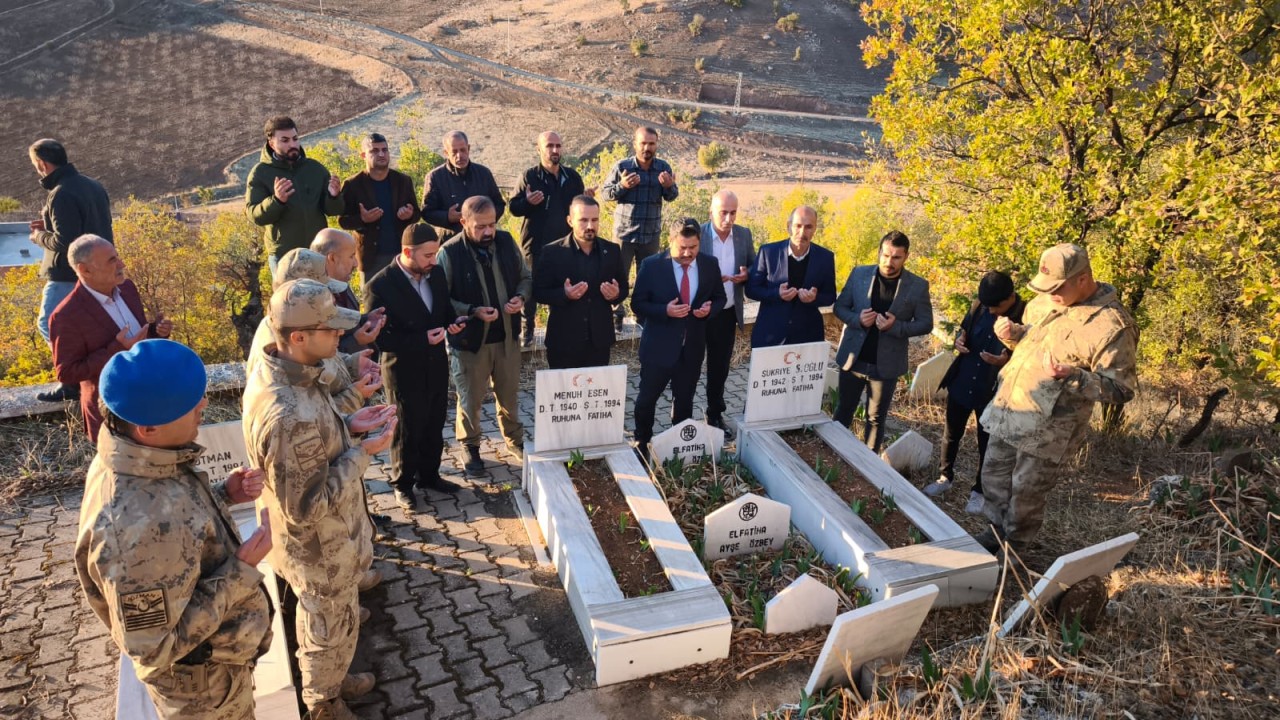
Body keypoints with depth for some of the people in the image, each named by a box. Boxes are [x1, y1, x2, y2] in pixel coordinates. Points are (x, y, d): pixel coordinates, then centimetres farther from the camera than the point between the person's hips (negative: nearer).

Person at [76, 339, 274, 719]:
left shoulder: (140, 461, -14)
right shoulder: (137, 526, -41)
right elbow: (156, 645, -32)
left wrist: (224, 493, -9)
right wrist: (243, 568, -29)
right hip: (201, 680, -7)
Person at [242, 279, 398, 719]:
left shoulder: (271, 372, -11)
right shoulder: (291, 416, -42)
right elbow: (306, 506, -32)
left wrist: (347, 425, -6)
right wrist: (362, 453, -27)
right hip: (320, 548, -9)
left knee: (319, 616, 35)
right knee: (332, 628, 20)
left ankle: (323, 681, 63)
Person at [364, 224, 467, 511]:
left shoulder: (436, 275, -2)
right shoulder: (380, 285, -21)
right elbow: (381, 337, -20)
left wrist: (452, 323, -10)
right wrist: (423, 339, -25)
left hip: (436, 365, 6)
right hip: (404, 370, -6)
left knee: (434, 426, 19)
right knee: (407, 430, 12)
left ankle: (429, 475, 40)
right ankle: (403, 484, 32)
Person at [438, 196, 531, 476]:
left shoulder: (506, 241, -4)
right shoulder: (450, 252, -18)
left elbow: (525, 277, 8)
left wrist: (520, 297, -12)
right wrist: (473, 311, -27)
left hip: (506, 336, 4)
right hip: (470, 339, -4)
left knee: (510, 394, 20)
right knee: (470, 398, 13)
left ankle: (515, 440, 42)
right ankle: (470, 447, 35)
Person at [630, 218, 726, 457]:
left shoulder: (710, 264, -3)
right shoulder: (652, 265, -12)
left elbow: (719, 297, 9)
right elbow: (637, 304, -8)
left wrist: (710, 308, -14)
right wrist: (665, 310, -25)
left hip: (693, 346, 3)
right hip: (658, 345, -3)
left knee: (684, 400, 17)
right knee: (647, 398, 8)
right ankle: (642, 443, 30)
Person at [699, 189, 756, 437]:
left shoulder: (744, 234, 1)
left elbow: (755, 265, 10)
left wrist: (747, 274, -13)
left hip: (728, 313, 4)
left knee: (720, 367, 16)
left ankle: (715, 415, 32)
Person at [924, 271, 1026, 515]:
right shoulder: (979, 306, -6)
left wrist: (1007, 361, -32)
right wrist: (959, 340, -12)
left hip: (993, 391, -4)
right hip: (961, 383, 4)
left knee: (987, 442, 13)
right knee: (951, 434, 17)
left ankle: (979, 490, 30)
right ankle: (946, 477, 37)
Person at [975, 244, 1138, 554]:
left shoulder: (1112, 325, -19)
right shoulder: (1045, 301, 3)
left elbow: (1121, 389, -17)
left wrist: (1072, 376, -32)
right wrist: (1012, 332, -3)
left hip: (1048, 428, -7)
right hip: (1008, 407, 7)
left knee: (1027, 492, 8)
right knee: (994, 475, 19)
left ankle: (1014, 546, 31)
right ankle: (997, 531, 41)